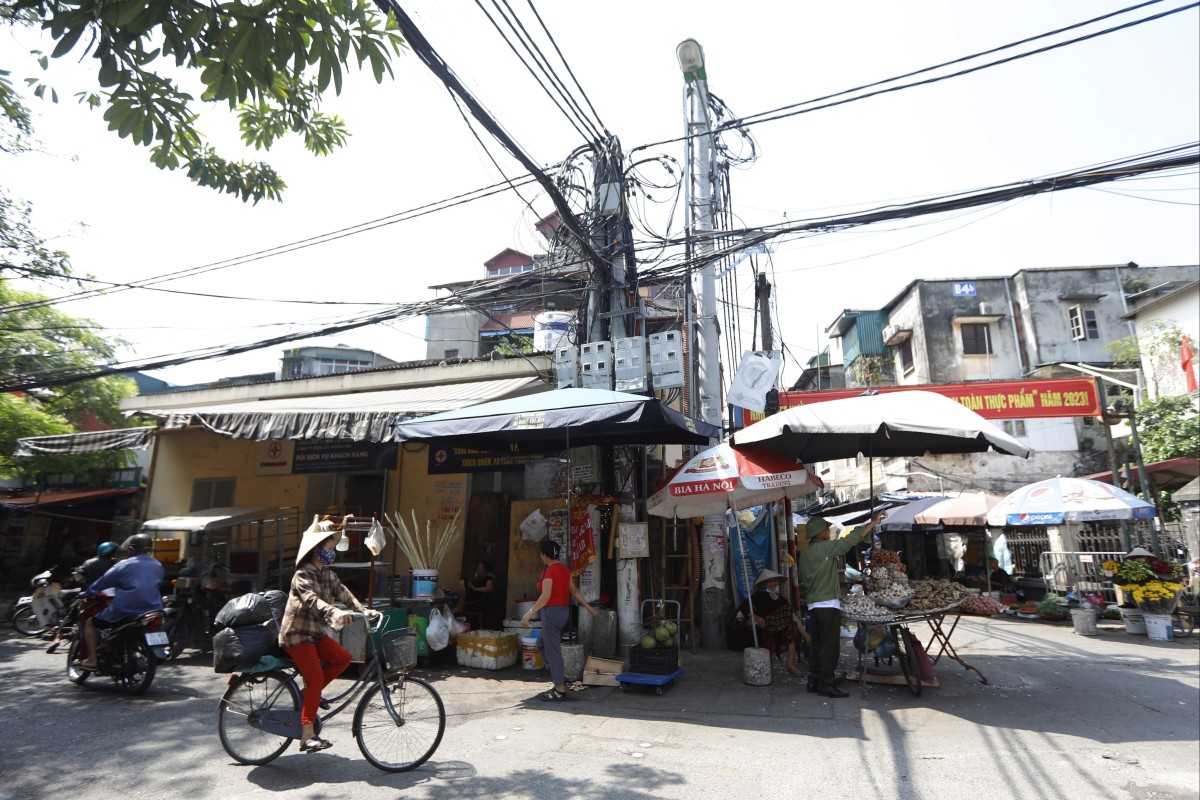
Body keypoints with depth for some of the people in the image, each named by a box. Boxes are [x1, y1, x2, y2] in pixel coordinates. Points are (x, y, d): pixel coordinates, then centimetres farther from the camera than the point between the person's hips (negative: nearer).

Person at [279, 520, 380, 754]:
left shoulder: (328, 575, 8)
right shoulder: (302, 575, -18)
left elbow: (343, 593, -4)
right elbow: (312, 601, -35)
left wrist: (363, 610, -20)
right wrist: (335, 613, -52)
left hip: (317, 633, 8)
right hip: (297, 634, -8)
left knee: (343, 657, -9)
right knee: (315, 678, -14)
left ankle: (310, 695, 9)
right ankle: (307, 736, -9)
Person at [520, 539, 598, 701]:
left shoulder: (549, 571, -16)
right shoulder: (564, 568, 9)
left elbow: (545, 596, -23)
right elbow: (575, 591, 13)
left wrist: (530, 613, -21)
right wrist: (589, 607, 19)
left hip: (552, 612, -9)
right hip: (563, 610, 9)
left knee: (553, 650, 0)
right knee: (543, 644, 22)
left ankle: (560, 690, 6)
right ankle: (561, 676, 23)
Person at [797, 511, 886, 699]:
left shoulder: (804, 553, 12)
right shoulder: (825, 547, -13)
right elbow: (850, 539, -15)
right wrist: (873, 522, -10)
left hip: (813, 604, 8)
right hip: (828, 604, -8)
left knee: (818, 646, 14)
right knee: (830, 647, -2)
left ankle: (814, 681, 19)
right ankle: (826, 685, 2)